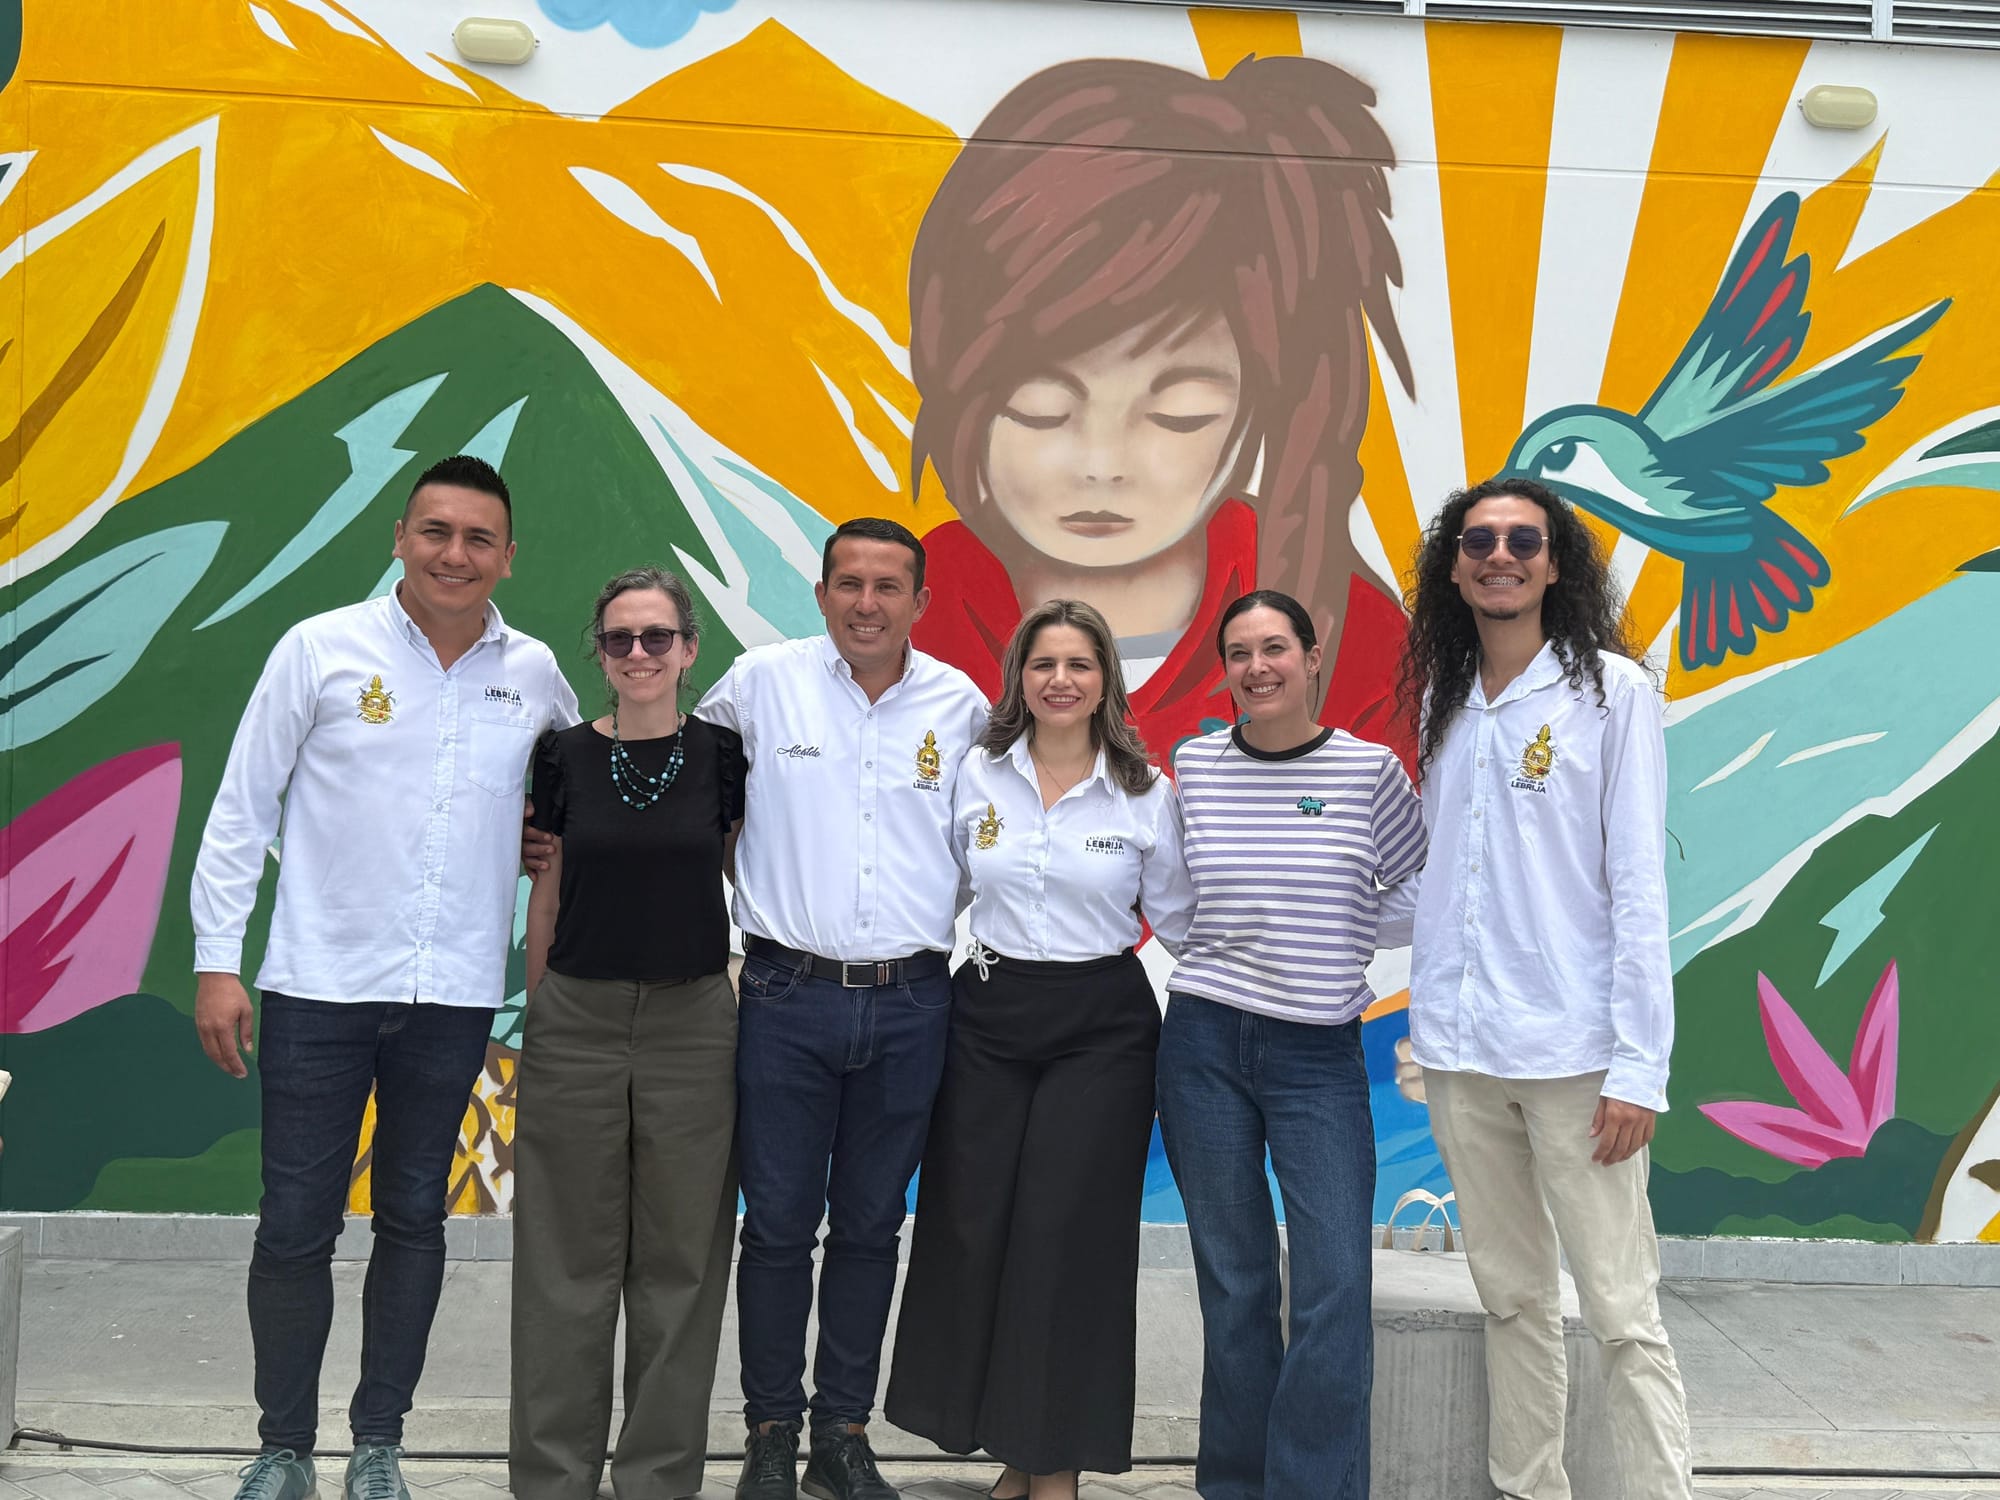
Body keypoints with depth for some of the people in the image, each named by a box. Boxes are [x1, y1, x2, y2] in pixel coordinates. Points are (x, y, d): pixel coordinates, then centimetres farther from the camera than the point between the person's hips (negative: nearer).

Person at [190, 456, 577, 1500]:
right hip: (319, 985, -2)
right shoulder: (321, 649, -4)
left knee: (414, 1220, 11)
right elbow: (240, 810, -2)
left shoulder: (533, 674, 4)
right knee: (295, 1225, 4)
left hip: (455, 994, 2)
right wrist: (217, 960, -5)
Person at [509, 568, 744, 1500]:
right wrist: (536, 1011, 9)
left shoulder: (723, 756, -1)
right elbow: (549, 891, 9)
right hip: (575, 1022, 0)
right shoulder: (564, 757, 1)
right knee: (569, 1259, 7)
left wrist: (759, 1004, 4)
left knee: (679, 1258, 7)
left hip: (693, 1026, 0)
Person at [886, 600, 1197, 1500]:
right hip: (989, 1018, 2)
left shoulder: (1147, 794, 0)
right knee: (972, 1229, 3)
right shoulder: (976, 777, 4)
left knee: (1070, 1237, -1)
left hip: (1103, 1027, -2)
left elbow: (1180, 917, 5)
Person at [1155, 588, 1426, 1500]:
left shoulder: (1370, 770, -2)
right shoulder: (1194, 766, 3)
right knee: (1233, 1284, 9)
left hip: (1320, 1055, -1)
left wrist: (1336, 945, -1)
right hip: (1205, 1043, 1)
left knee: (1335, 1287, -8)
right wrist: (1228, 952, 8)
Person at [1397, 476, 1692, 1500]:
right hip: (1460, 1048, 5)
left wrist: (1639, 1064, -11)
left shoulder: (1611, 689, -2)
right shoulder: (1446, 703, 11)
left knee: (1621, 1311, -2)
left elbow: (1637, 885, -7)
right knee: (1512, 1298, 14)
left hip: (1571, 1049, -5)